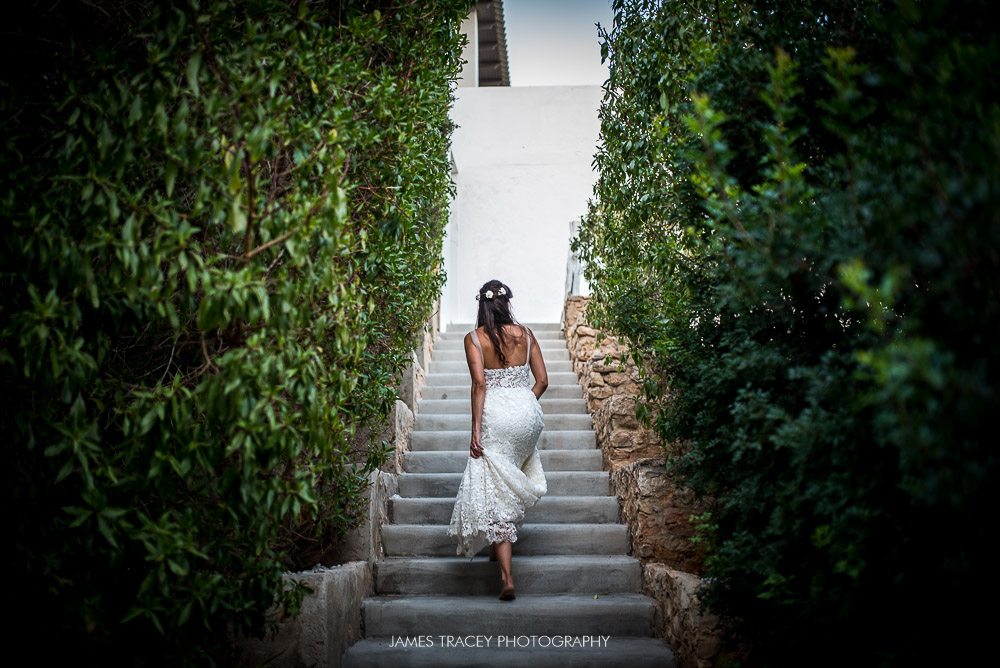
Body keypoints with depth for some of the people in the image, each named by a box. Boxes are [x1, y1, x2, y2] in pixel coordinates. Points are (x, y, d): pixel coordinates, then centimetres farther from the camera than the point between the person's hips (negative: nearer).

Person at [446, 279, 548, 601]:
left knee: (495, 494, -2)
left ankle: (507, 576, -10)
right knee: (513, 482, 27)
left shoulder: (474, 338, -1)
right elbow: (542, 380, 8)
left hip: (496, 413, -4)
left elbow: (480, 384, -11)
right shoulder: (524, 333, 8)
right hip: (528, 410, 4)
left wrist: (476, 430, -11)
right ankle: (502, 547, 30)